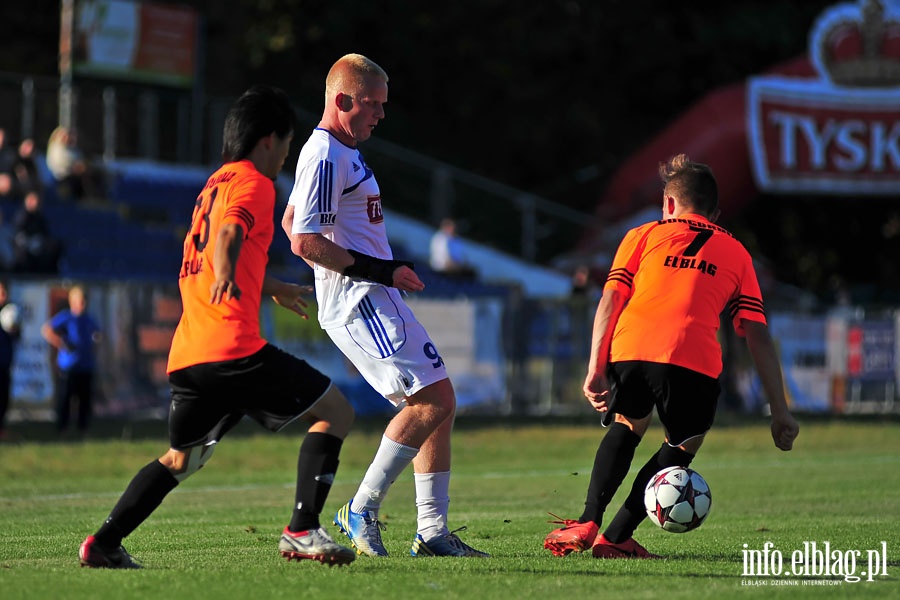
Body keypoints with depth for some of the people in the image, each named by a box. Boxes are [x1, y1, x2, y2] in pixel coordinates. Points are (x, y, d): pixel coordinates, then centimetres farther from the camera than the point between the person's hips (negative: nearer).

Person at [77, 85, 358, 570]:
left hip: (186, 356, 9)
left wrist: (275, 288, 62)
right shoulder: (253, 182, -1)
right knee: (336, 412, 0)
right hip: (234, 348, -9)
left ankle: (103, 543, 13)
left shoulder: (214, 185, 28)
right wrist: (225, 276, -44)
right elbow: (230, 232, -23)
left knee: (179, 458, 23)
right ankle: (302, 532, -10)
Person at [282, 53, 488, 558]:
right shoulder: (326, 157, -14)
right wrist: (378, 270, -18)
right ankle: (362, 509, -8)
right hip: (361, 303, -11)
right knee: (432, 401, -15)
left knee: (439, 403, 7)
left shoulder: (342, 152, 19)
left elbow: (291, 222, 30)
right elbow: (305, 241, -21)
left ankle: (433, 532, 7)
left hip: (378, 300, 11)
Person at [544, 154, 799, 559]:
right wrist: (779, 411, 15)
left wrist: (596, 369, 5)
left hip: (629, 347, 1)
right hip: (693, 359, -1)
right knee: (685, 445, 22)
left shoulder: (643, 235, 25)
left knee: (627, 427, 28)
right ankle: (616, 538, 9)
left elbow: (610, 301, 10)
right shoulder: (736, 254, 25)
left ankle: (588, 522, 10)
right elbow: (758, 335, 16)